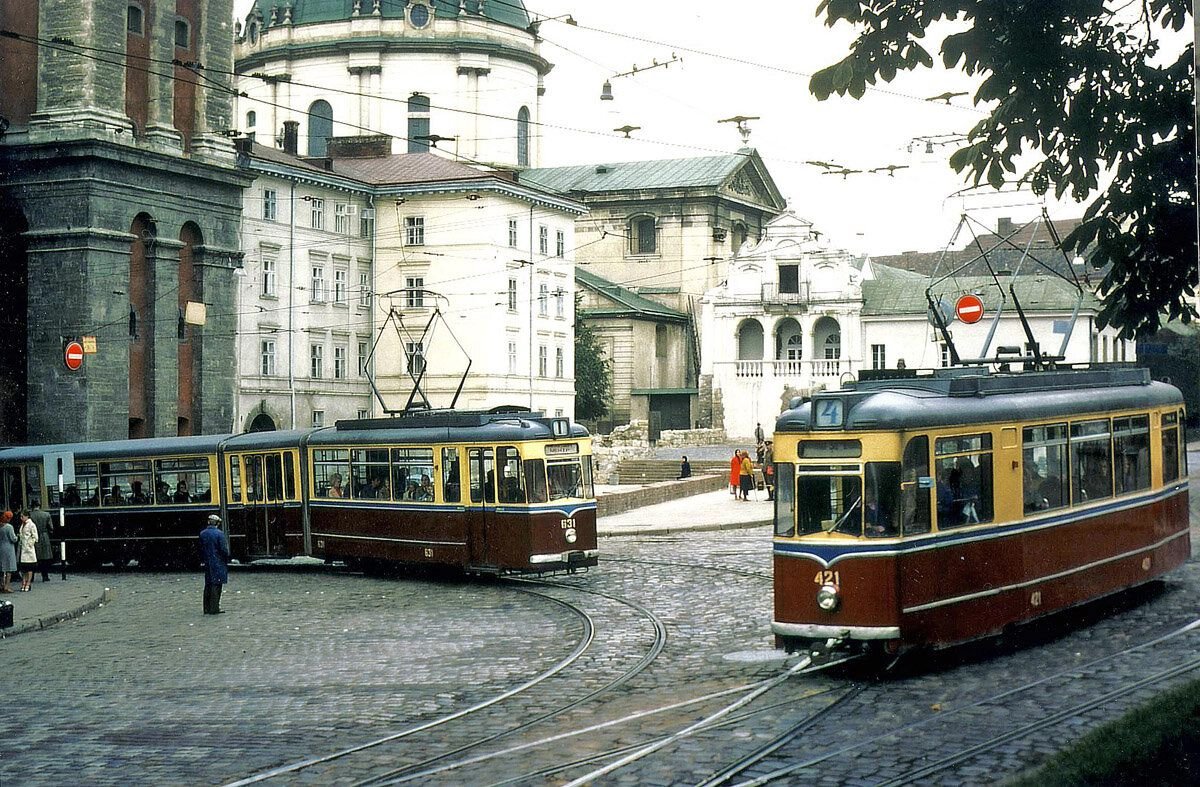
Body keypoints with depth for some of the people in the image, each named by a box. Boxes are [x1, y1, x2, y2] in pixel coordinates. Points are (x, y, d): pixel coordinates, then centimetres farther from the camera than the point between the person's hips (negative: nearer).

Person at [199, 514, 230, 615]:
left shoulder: (202, 533, 4)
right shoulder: (219, 533, -14)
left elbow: (201, 549, 9)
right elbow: (224, 549, -14)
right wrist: (227, 560, 0)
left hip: (207, 564, 5)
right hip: (218, 563, -5)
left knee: (208, 585, 12)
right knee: (216, 585, -2)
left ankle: (207, 608, 15)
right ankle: (214, 608, -2)